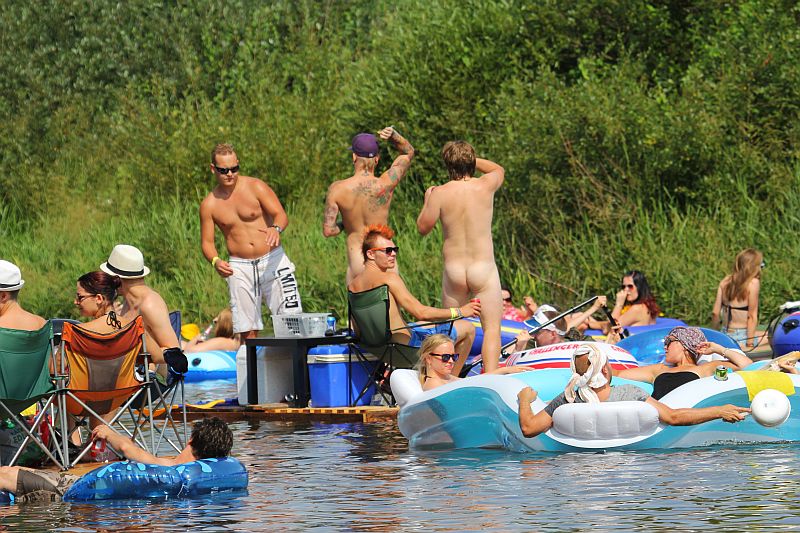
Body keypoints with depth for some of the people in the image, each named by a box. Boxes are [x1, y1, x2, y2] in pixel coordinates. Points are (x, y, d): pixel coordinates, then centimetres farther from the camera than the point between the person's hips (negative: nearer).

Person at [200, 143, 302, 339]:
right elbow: (206, 242, 5)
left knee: (291, 320, -11)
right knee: (247, 329, 0)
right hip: (239, 267, 2)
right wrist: (215, 261, -18)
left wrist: (276, 229, -36)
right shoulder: (209, 205, 1)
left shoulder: (255, 187, -4)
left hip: (272, 261, -2)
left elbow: (281, 215, -12)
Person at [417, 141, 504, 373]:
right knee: (492, 328, -2)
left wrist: (427, 200, 18)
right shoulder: (485, 186, -6)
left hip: (453, 269, 2)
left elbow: (423, 227, 4)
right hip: (484, 267, -2)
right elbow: (498, 169, 18)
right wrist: (469, 159, 20)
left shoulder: (440, 193, -7)